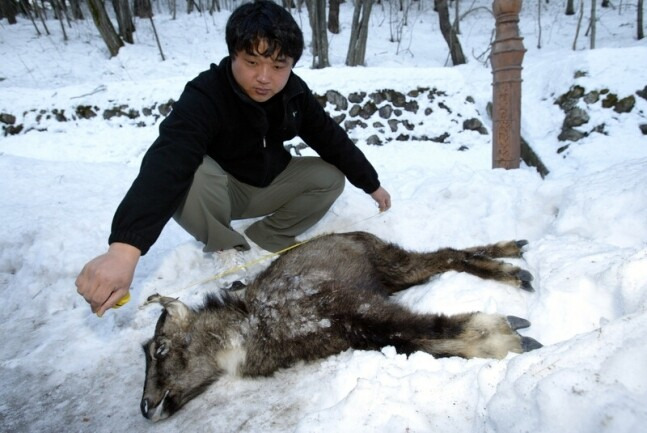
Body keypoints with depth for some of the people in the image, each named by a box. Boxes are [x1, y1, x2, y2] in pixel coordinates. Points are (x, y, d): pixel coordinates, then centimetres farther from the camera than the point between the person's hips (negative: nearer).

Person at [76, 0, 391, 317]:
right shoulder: (205, 95, -32)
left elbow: (332, 139, 0)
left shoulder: (294, 92, -12)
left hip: (269, 185, 5)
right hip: (219, 190, -5)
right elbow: (168, 159, -50)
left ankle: (262, 242, -3)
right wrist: (125, 247, -64)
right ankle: (229, 249, -8)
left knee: (331, 178, -12)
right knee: (180, 181, -37)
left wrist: (371, 184, 7)